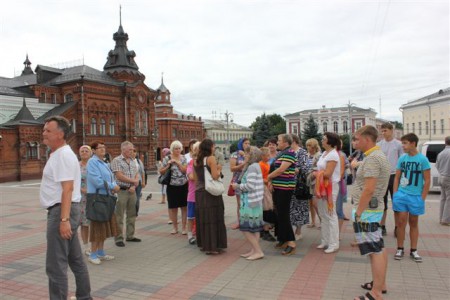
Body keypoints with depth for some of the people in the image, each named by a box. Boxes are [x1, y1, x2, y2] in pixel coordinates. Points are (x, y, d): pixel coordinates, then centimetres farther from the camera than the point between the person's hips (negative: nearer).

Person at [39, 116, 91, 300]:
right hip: (62, 211, 10)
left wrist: (63, 219, -27)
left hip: (61, 211, -10)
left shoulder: (63, 155, -15)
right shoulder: (57, 154, 16)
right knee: (75, 259, 18)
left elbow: (68, 189, -24)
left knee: (55, 264, -3)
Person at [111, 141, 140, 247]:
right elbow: (119, 176, -15)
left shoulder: (133, 162, 14)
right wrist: (134, 181, -6)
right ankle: (118, 238, 8)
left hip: (132, 191, 7)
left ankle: (130, 236, 23)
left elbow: (136, 176, 11)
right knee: (119, 217, 0)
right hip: (121, 191, -6)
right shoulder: (117, 160, -7)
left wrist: (134, 186, -7)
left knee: (132, 215, 12)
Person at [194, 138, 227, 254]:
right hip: (210, 192, -6)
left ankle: (203, 244, 24)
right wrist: (219, 170, 4)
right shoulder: (211, 158, -10)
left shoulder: (195, 161, 9)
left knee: (202, 219, 14)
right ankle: (213, 246, 8)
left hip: (199, 192, 6)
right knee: (213, 219, 3)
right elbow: (215, 176, -17)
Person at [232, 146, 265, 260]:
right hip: (255, 201, 10)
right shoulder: (256, 166, 14)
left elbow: (250, 186, -21)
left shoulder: (252, 167, -15)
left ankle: (258, 251, -1)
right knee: (254, 228, 13)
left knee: (246, 228, -4)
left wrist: (237, 186, -7)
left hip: (250, 202, -10)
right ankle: (254, 250, 19)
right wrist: (239, 185, 9)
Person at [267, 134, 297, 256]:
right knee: (279, 214, 14)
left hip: (285, 188, -9)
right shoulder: (280, 153, 16)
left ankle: (291, 243, -3)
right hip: (277, 187, 9)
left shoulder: (289, 152, -13)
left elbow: (281, 169, -21)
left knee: (284, 215, -9)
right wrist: (271, 182, -1)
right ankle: (283, 239, 25)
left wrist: (268, 177, -8)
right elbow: (275, 169, 15)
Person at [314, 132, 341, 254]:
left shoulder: (333, 155, -15)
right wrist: (316, 174, -4)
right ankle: (325, 241, 25)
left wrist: (316, 174, -7)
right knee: (323, 215, 14)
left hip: (330, 187, -9)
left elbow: (327, 174, -21)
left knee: (330, 215, -2)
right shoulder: (324, 153, 12)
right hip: (321, 187, 9)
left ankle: (333, 244, 7)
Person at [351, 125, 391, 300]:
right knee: (378, 248, 17)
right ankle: (380, 284, 30)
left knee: (375, 251, -5)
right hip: (373, 209, 11)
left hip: (366, 210, -11)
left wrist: (358, 212, -20)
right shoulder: (378, 155, 14)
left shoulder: (372, 158, -19)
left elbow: (368, 189, -25)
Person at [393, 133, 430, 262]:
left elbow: (427, 181, -4)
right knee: (401, 222, 3)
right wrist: (395, 194, 2)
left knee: (413, 223, 12)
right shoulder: (402, 158, 2)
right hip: (401, 195, 2)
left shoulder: (423, 159, -7)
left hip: (416, 196, -2)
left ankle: (413, 250, 22)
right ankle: (400, 249, 15)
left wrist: (422, 198, -7)